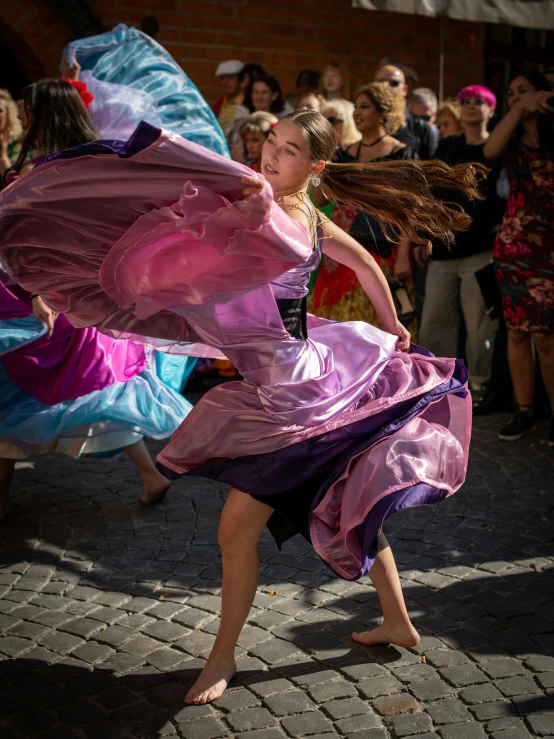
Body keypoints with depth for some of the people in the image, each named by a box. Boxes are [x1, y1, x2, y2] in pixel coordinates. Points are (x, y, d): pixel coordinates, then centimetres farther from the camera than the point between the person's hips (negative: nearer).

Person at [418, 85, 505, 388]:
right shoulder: (447, 146, 13)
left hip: (481, 251, -4)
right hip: (444, 249, 5)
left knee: (479, 325, -2)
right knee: (433, 322, 6)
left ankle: (480, 383, 10)